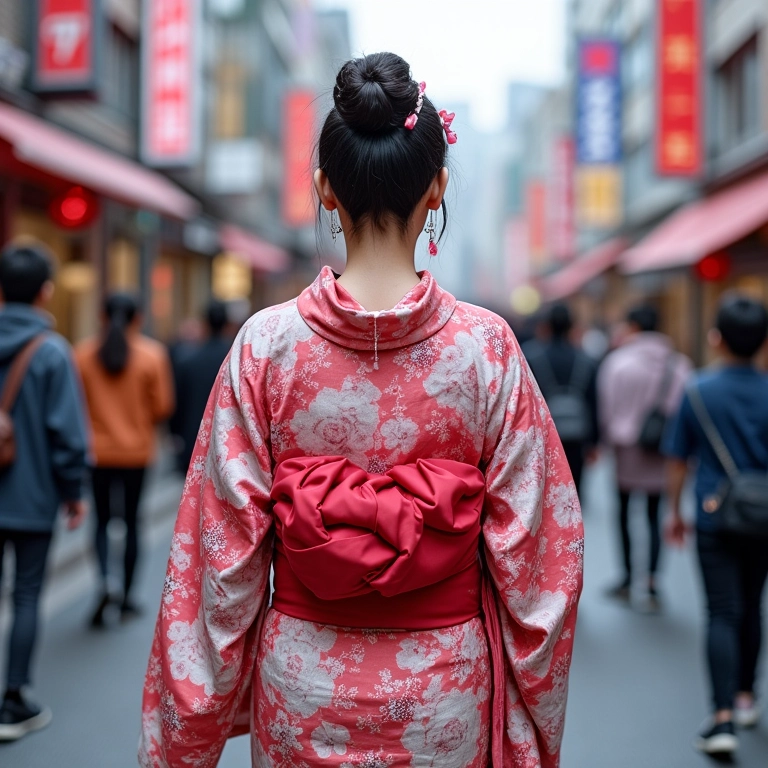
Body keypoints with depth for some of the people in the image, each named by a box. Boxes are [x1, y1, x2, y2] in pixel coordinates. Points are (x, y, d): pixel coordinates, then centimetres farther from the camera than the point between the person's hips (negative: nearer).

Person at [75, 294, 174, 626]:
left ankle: (104, 583, -9)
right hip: (137, 450, -1)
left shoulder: (83, 353, -4)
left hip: (98, 450, 1)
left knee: (102, 520, 12)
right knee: (132, 521, 11)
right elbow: (163, 405, -6)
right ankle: (126, 596, 17)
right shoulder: (152, 355, -7)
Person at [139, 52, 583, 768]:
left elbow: (223, 548, -9)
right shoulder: (486, 346, -14)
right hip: (446, 694, 0)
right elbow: (532, 550, -9)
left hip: (305, 688, 0)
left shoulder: (266, 345, -14)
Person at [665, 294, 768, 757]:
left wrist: (675, 510, 14)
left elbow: (679, 459, 1)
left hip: (714, 518, -2)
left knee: (723, 615, -2)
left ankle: (724, 718, -11)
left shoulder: (698, 391, -6)